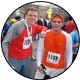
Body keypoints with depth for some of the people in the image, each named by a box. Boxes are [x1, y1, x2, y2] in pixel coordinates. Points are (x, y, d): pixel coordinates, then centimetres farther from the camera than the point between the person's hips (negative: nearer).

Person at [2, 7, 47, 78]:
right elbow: (5, 43, -16)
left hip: (26, 58, 6)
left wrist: (43, 31, -4)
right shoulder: (16, 26, -20)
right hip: (15, 59, -6)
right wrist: (7, 60, -23)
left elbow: (43, 27, 22)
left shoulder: (34, 27, -1)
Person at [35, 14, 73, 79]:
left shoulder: (67, 37, -9)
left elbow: (69, 53, -1)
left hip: (59, 69, -1)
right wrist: (39, 64, -5)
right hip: (45, 66, 1)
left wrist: (68, 69, -5)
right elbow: (40, 50, 0)